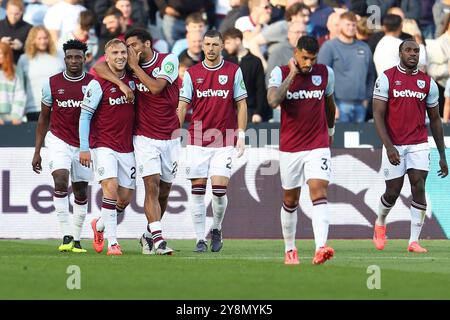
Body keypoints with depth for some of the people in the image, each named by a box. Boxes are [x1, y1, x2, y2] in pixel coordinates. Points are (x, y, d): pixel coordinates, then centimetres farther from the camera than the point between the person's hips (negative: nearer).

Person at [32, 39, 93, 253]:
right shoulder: (53, 83, -1)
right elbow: (44, 118, 7)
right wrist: (37, 151, 5)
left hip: (84, 145, 1)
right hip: (59, 141, -1)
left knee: (81, 192, 6)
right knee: (61, 181, -22)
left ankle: (76, 239, 18)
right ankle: (67, 236, -21)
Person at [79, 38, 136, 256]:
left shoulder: (132, 80, 7)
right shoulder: (98, 84, -9)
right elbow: (85, 116, -6)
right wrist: (84, 148, -11)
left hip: (127, 147, 5)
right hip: (104, 146, -5)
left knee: (125, 198, 5)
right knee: (111, 188, -20)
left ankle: (99, 225, 33)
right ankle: (112, 242, -16)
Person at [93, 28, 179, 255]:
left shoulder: (169, 60, -4)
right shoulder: (131, 65, 2)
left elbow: (156, 87, -18)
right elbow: (99, 67, -5)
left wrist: (135, 66, -13)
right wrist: (121, 83, -17)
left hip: (170, 138, 0)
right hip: (145, 137, 0)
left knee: (164, 191, 7)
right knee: (152, 186, -14)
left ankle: (149, 235, 24)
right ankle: (158, 240, -20)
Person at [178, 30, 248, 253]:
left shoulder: (234, 71, 4)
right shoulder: (191, 73, 5)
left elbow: (241, 105, 6)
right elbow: (182, 106, 6)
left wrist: (241, 135, -1)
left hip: (224, 142, -1)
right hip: (197, 141, 1)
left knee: (219, 189, -9)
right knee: (197, 191, -1)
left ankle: (216, 230, 16)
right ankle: (200, 239, 6)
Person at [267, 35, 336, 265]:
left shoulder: (326, 73, 2)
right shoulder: (280, 73, -6)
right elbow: (273, 101, -25)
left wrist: (330, 130, 30)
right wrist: (292, 74, -22)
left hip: (318, 146, 0)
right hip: (290, 148, 0)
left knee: (319, 192, -18)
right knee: (290, 200, 11)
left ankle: (320, 248, -30)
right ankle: (290, 250, 27)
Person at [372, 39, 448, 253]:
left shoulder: (427, 82, 7)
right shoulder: (386, 79, -3)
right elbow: (378, 115, -7)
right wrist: (388, 147, -18)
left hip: (419, 145, 2)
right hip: (394, 146, -2)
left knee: (419, 189, -10)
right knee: (393, 193, 4)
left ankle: (414, 241, -5)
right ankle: (380, 223, 35)